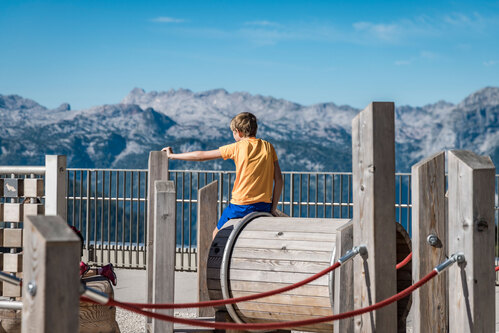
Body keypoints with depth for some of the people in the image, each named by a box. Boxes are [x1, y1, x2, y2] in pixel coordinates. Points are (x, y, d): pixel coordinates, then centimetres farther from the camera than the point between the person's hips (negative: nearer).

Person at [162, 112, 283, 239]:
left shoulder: (237, 147, -3)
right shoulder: (268, 147, 5)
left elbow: (201, 156, 4)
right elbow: (278, 179, 1)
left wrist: (172, 155, 15)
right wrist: (273, 208, 6)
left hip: (240, 206, -3)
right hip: (264, 207, 3)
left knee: (217, 235, 19)